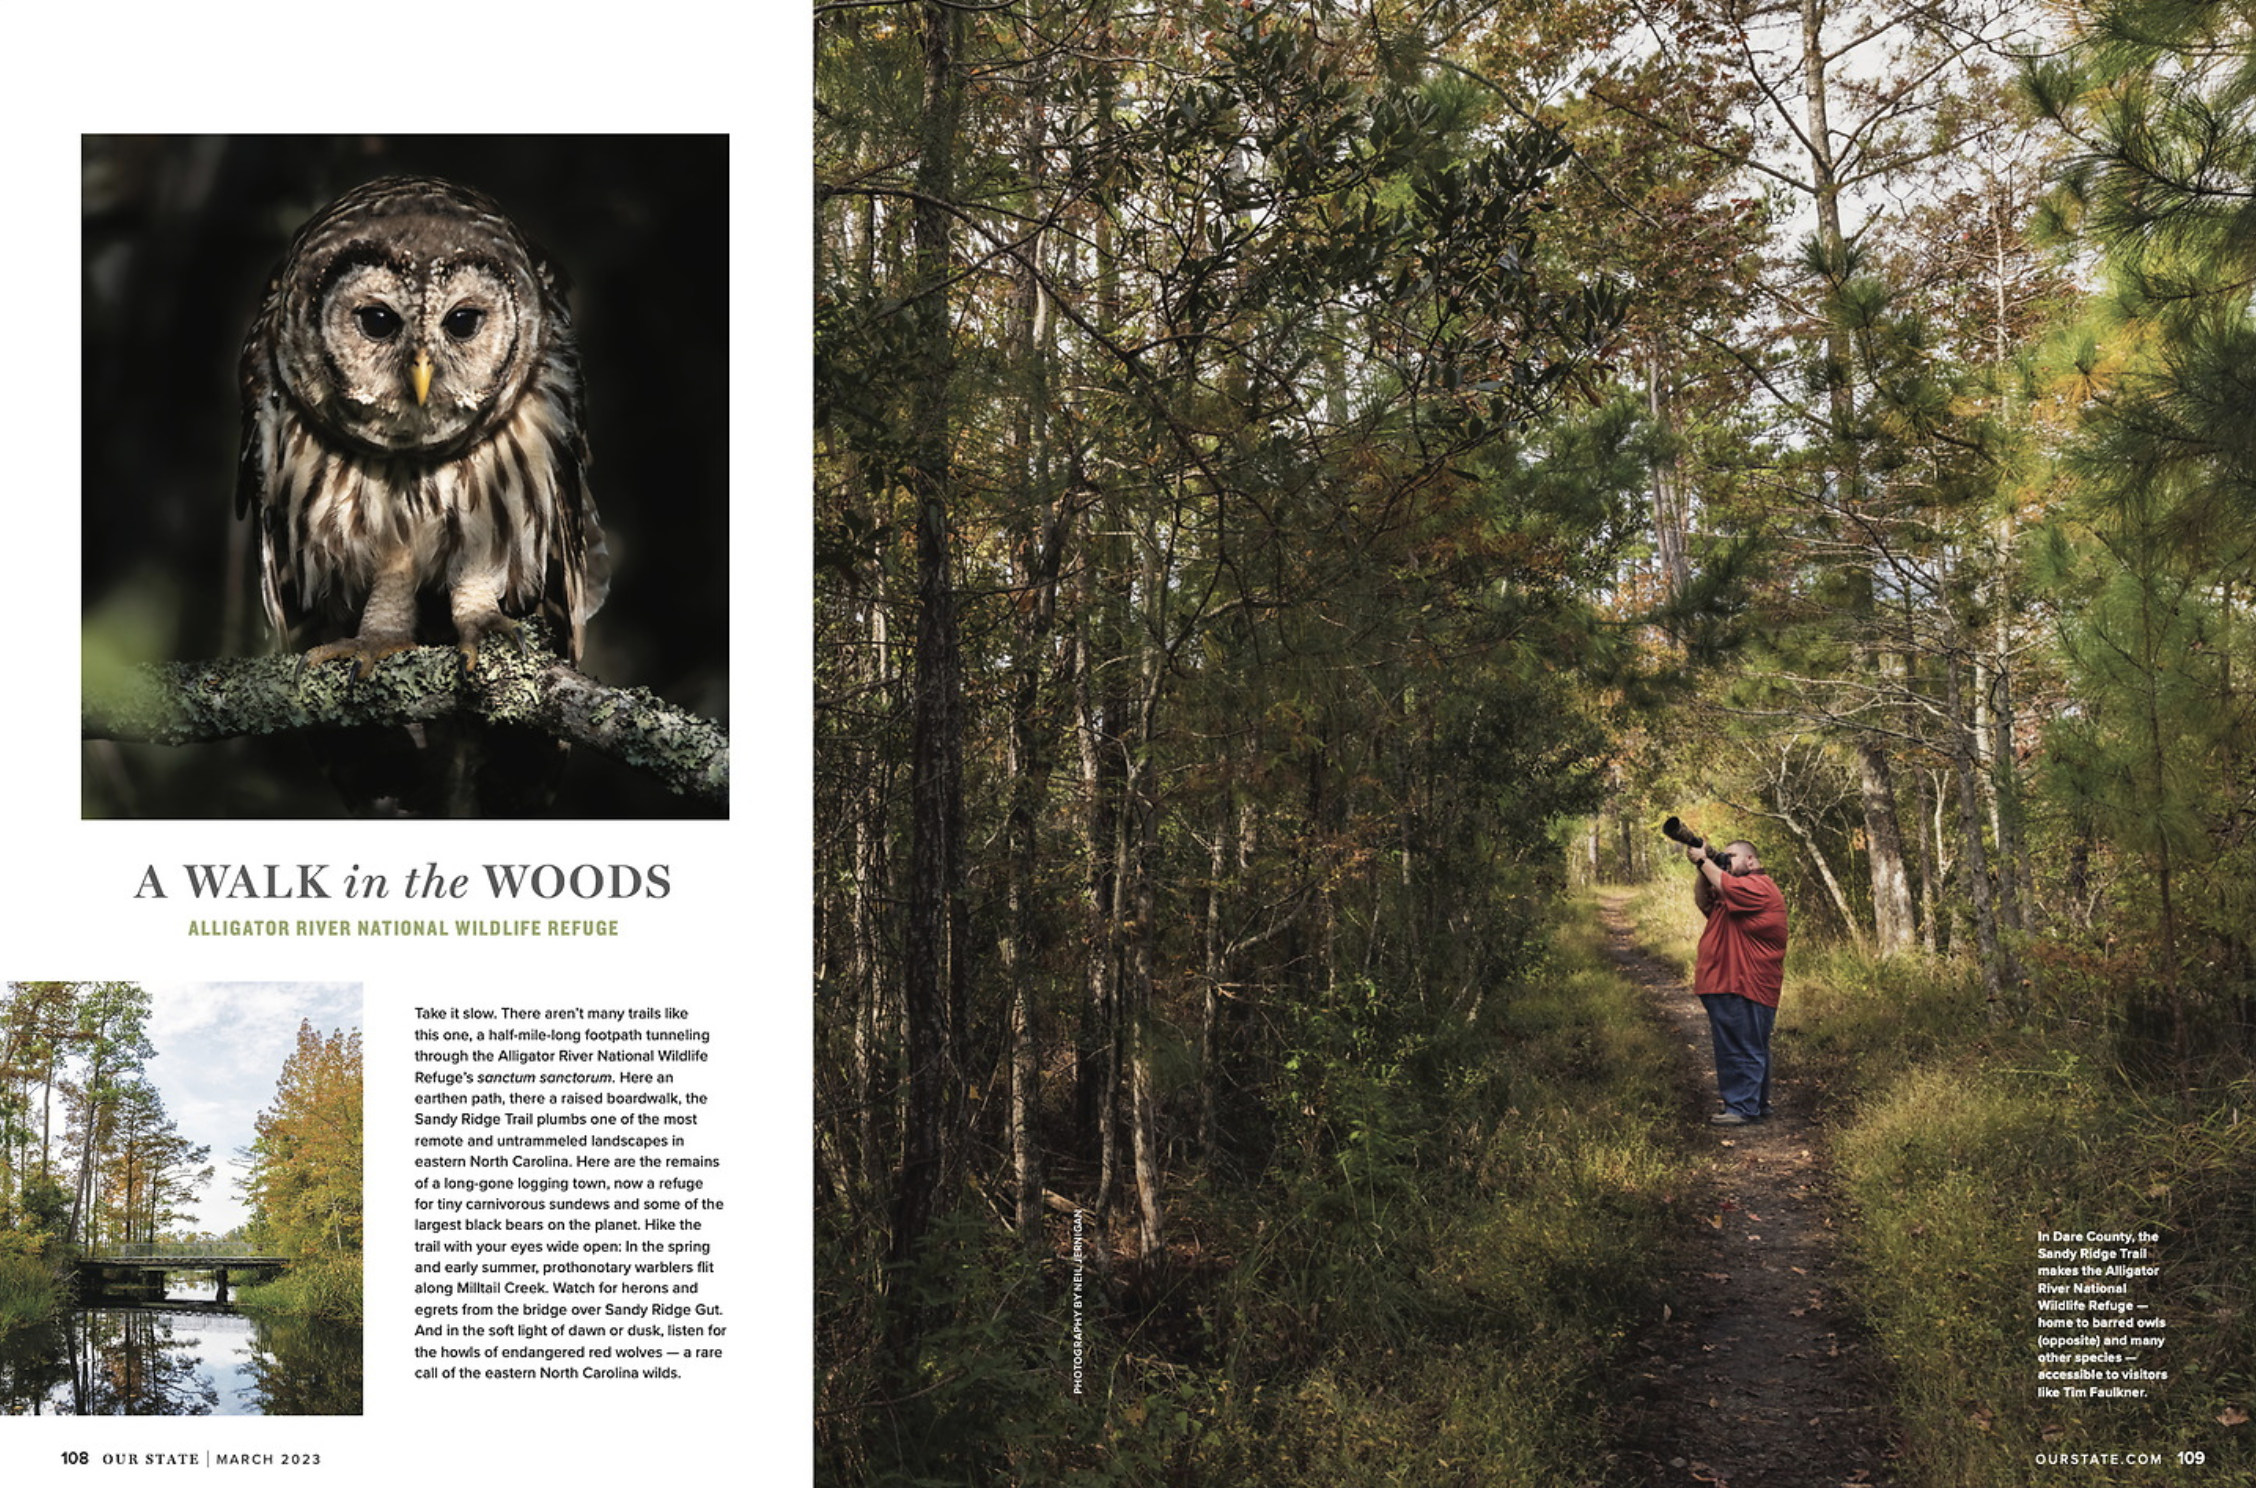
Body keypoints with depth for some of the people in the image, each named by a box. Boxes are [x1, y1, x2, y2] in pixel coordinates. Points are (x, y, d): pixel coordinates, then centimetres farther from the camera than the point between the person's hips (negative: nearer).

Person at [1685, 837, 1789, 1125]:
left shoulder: (1759, 886, -9)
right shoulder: (1737, 885, 23)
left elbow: (1725, 887, -23)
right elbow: (1704, 903, 14)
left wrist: (1704, 861, -9)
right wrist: (1703, 869, 0)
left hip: (1743, 986, -11)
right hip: (1727, 984, 11)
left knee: (1742, 1049, -9)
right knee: (1750, 1049, 16)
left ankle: (1742, 1107, -9)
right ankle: (1757, 1104, 23)